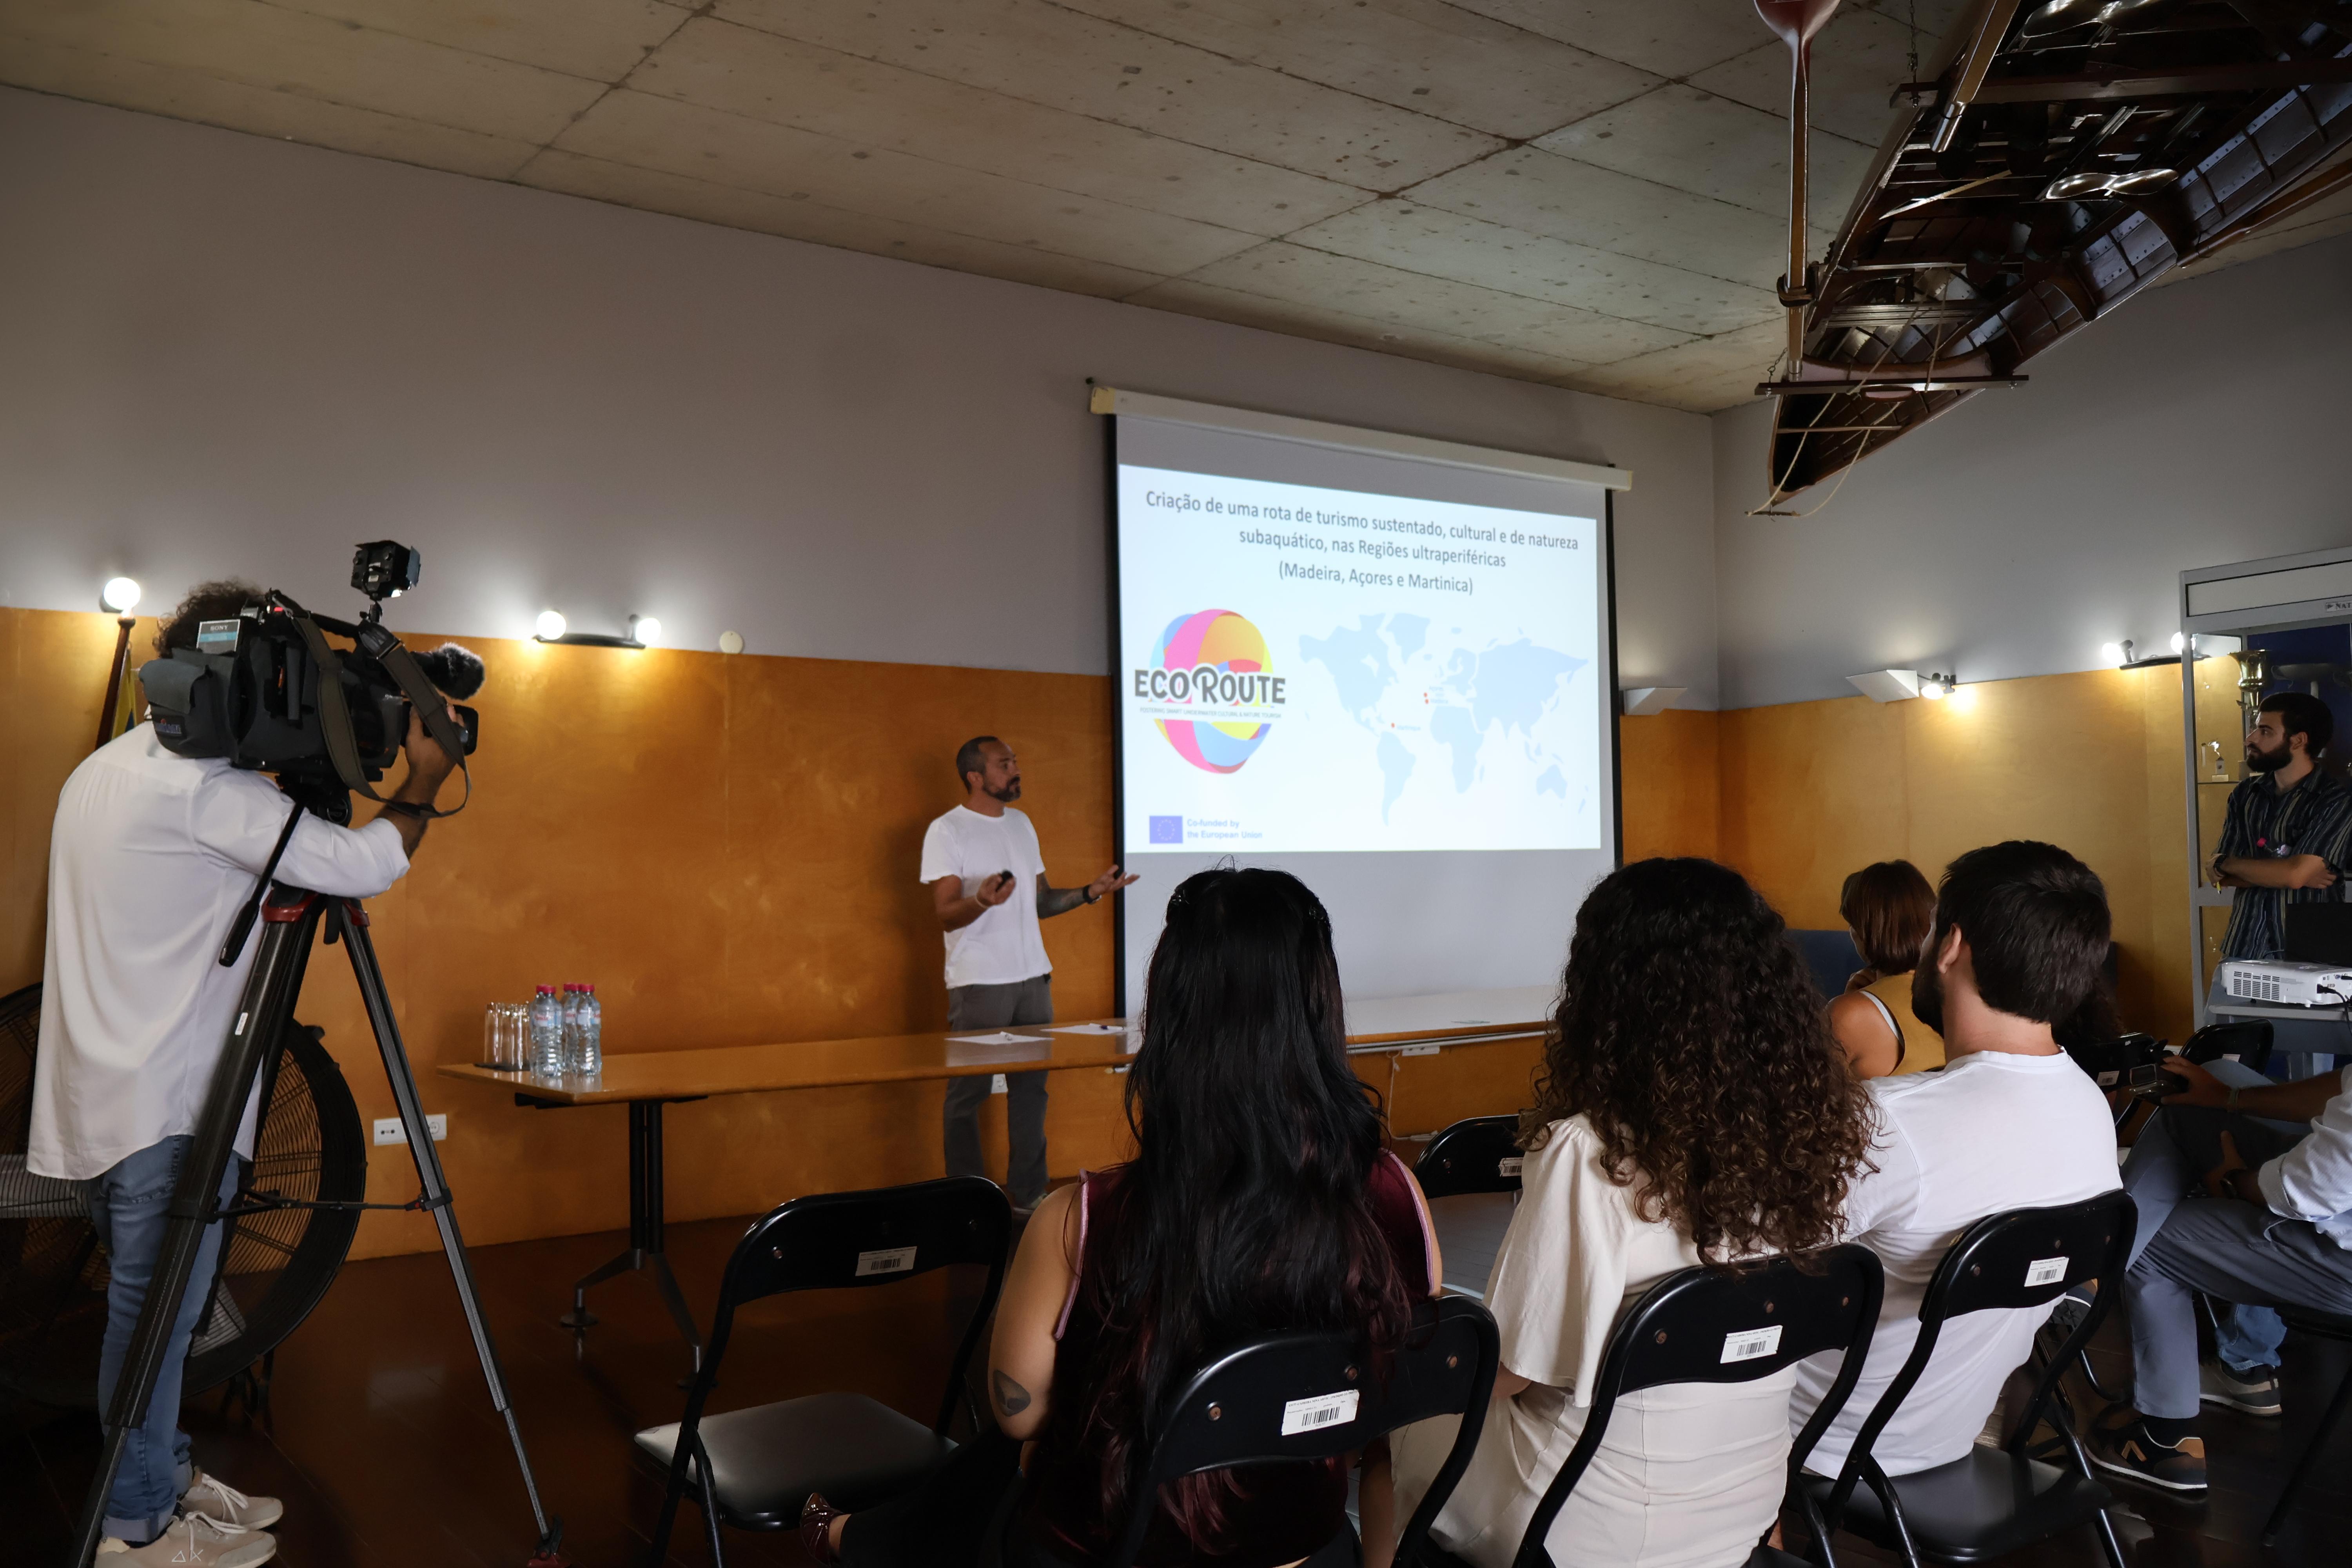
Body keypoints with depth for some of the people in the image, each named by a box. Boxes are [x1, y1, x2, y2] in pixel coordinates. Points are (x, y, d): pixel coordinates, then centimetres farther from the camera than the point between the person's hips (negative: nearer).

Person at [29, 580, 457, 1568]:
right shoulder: (201, 786, -17)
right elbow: (360, 867, -20)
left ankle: (166, 1476, 30)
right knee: (155, 1313, 1)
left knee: (150, 1308, 18)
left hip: (109, 1097, 10)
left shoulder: (103, 770, 15)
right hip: (166, 1105, -10)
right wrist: (423, 784, -6)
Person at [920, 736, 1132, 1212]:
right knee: (968, 1092, -1)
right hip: (978, 984, -6)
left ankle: (1029, 1193, 20)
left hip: (1033, 977, 6)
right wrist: (982, 901, -31)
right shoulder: (946, 832, -7)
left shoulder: (1022, 824, 14)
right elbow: (945, 915, -12)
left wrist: (1089, 892, 5)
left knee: (1031, 1087, 9)